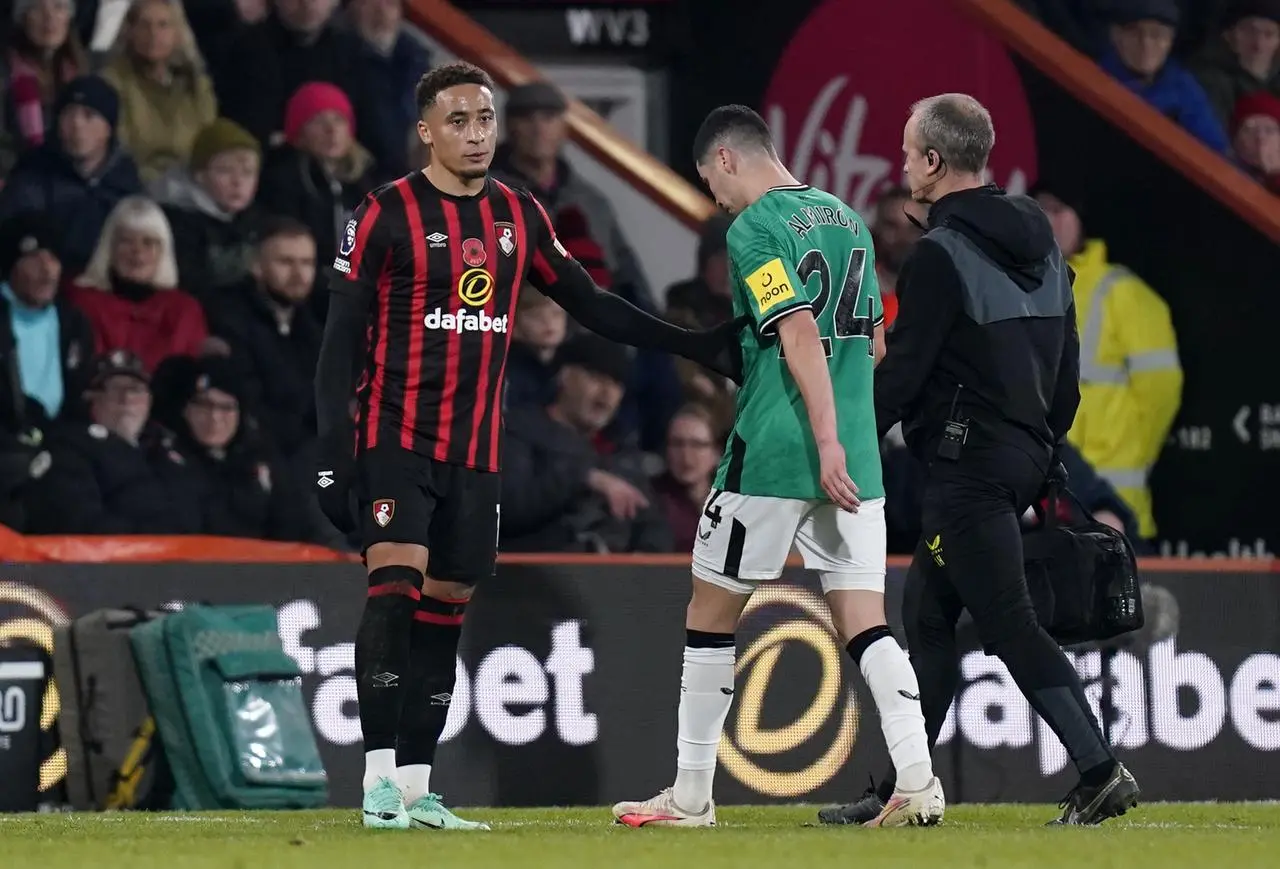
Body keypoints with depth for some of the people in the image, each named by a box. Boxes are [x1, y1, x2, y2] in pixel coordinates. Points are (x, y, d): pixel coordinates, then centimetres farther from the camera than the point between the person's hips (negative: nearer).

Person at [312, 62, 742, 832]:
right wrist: (333, 451, -13)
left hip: (475, 449, 5)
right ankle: (379, 781, -21)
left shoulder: (520, 217, 10)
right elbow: (342, 339, -6)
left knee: (445, 609, 6)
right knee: (395, 586, -19)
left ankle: (415, 787, 12)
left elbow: (589, 304, 17)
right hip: (395, 438, -5)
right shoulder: (388, 214, -6)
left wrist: (698, 347, 12)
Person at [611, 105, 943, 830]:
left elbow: (801, 335, -20)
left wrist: (826, 441, -24)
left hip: (773, 452, -7)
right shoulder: (847, 218, 15)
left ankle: (691, 796, 11)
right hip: (857, 457, 7)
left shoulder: (754, 230, -9)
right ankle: (919, 783, -11)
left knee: (712, 614, 6)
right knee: (865, 624, 3)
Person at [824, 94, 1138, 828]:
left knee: (1007, 623, -10)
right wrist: (1044, 452, 23)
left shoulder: (942, 256, -14)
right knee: (927, 615, 15)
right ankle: (903, 788, 17)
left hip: (966, 464, -9)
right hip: (1022, 457, 9)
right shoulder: (1040, 244, 13)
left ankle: (1100, 770, -19)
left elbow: (903, 372, -16)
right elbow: (1067, 368, 16)